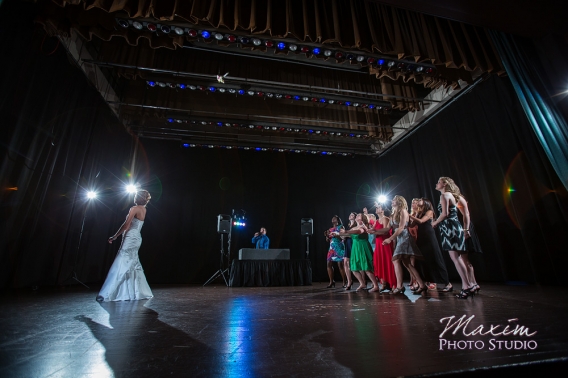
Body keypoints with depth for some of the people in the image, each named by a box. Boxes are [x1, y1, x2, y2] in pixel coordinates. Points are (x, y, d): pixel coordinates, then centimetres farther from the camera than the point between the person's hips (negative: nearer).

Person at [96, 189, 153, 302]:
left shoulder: (134, 208, -12)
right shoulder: (143, 209, 10)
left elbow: (126, 225, -15)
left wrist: (114, 237, -9)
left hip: (130, 239, -9)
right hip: (137, 239, 9)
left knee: (120, 266, -6)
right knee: (134, 265, 14)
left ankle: (108, 294, -2)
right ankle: (140, 292, 19)